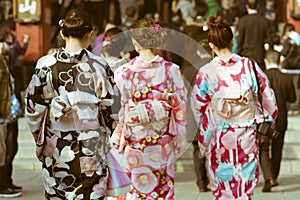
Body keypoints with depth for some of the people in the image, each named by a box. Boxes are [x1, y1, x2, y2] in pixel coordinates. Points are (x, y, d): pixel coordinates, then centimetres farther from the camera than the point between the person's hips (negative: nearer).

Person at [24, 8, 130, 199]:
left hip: (55, 147, 1)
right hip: (91, 147, -1)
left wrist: (40, 141, 13)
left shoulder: (46, 65, -5)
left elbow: (33, 108, -1)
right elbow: (109, 108, -4)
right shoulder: (99, 66, -8)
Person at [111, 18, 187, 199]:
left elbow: (120, 109, -4)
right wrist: (177, 137, 9)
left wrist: (119, 137, 9)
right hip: (163, 141, 0)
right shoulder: (171, 70, -9)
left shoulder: (124, 72, -11)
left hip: (134, 140, 0)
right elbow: (180, 107, -3)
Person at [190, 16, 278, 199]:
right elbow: (268, 96, -1)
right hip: (247, 136, 1)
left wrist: (204, 129, 18)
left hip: (219, 138, -1)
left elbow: (198, 107, 0)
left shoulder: (206, 73, -12)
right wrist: (267, 120, 16)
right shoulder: (249, 66, -9)